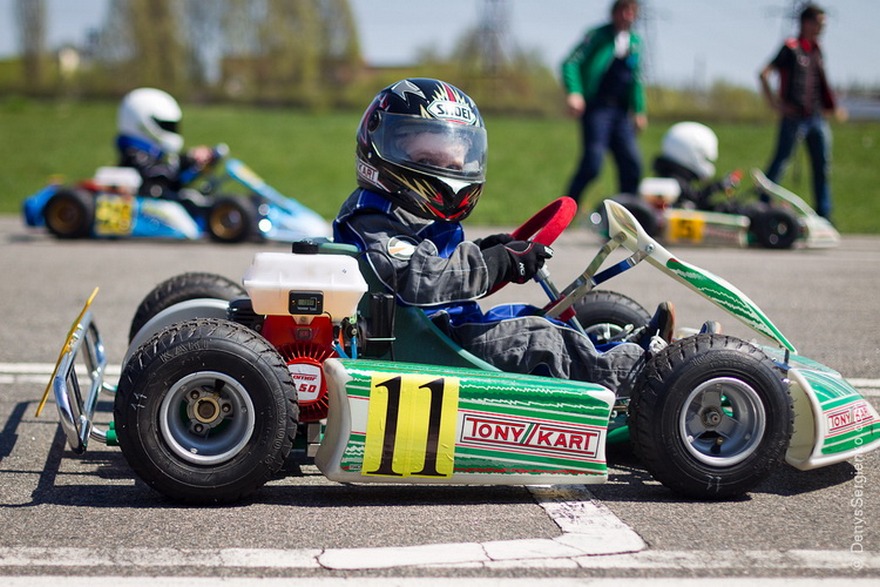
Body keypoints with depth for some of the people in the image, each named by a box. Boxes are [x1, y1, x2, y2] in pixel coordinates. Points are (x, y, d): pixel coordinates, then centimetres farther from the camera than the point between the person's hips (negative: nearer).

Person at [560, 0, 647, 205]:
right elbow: (571, 63, -9)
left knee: (632, 162, 2)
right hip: (596, 109, -6)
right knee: (593, 160, -16)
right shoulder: (598, 35, -3)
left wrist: (639, 110, 17)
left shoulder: (635, 42, 15)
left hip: (620, 111, 6)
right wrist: (573, 92, -22)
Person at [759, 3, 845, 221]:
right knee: (780, 162, -4)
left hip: (817, 117, 7)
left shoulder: (817, 51, 14)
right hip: (794, 117, -7)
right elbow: (764, 74, -14)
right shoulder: (790, 48, -8)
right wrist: (774, 104, -15)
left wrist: (833, 106, 17)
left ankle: (824, 214, 11)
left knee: (822, 166, 6)